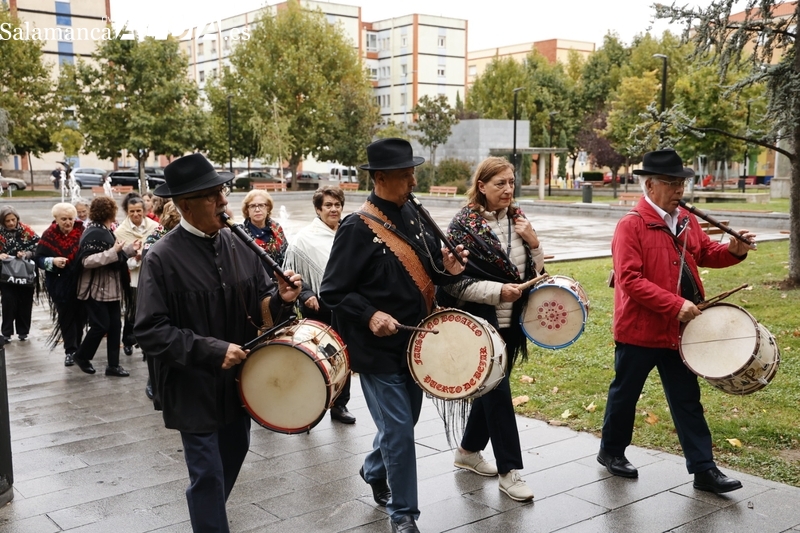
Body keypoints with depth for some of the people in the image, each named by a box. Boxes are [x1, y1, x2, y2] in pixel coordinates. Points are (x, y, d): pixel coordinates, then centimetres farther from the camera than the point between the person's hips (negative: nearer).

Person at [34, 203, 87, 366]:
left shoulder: (82, 232, -4)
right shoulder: (49, 236, -2)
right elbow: (39, 259, -1)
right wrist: (52, 261, -18)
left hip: (81, 283, 1)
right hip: (61, 285, -1)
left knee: (80, 315, 10)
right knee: (66, 317, 4)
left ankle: (77, 347, 26)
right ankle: (70, 351, 9)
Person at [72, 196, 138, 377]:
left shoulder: (105, 231, 13)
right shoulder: (94, 233, -17)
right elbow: (86, 261, -27)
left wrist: (130, 248, 13)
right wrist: (113, 251, -31)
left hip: (111, 288, 10)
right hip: (97, 289, -9)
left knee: (115, 325, 7)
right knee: (101, 325, -6)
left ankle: (113, 365, 12)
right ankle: (81, 356, 17)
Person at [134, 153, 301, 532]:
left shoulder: (239, 245, -1)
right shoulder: (162, 258, -17)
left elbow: (259, 303, 6)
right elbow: (149, 331, -18)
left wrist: (280, 299, -18)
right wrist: (212, 351, -25)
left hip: (238, 377, 6)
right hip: (194, 386, -6)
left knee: (234, 455, 23)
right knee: (208, 475, 3)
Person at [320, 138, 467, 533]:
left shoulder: (412, 216, 5)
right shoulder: (357, 229, -16)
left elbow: (426, 268, 16)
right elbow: (333, 291, -14)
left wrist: (447, 269, -5)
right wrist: (370, 315, -27)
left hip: (415, 344, 7)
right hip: (379, 351, -7)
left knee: (402, 422, 21)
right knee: (398, 431, -2)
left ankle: (374, 472, 48)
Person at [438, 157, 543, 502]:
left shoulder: (517, 219, 6)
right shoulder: (465, 224, -12)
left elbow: (536, 271, 9)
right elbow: (453, 280, -14)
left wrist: (533, 242, -9)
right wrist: (497, 291, -21)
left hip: (510, 321, 6)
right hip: (481, 321, -6)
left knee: (491, 387, 16)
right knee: (498, 389, -3)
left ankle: (469, 451, 34)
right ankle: (509, 471, 7)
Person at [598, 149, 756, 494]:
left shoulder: (686, 222, 6)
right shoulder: (631, 225, -17)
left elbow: (706, 253, 20)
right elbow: (629, 280, -23)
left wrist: (734, 250, -2)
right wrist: (675, 305, -26)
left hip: (677, 331, 6)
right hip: (639, 330, -6)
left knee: (688, 400, 10)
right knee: (625, 395, 12)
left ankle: (704, 470, 16)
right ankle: (611, 452, 31)